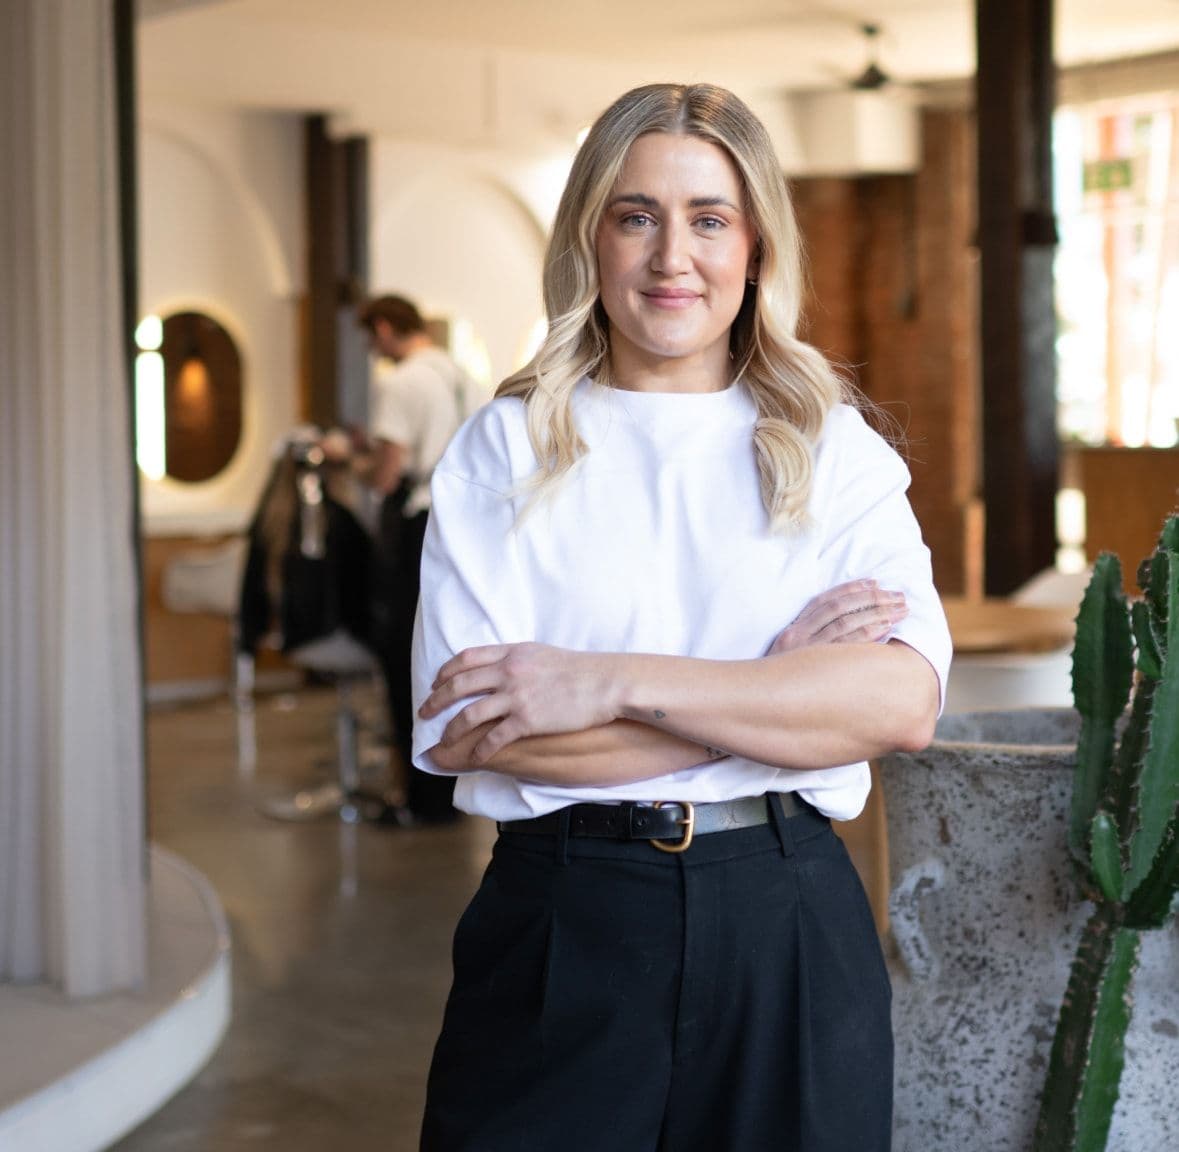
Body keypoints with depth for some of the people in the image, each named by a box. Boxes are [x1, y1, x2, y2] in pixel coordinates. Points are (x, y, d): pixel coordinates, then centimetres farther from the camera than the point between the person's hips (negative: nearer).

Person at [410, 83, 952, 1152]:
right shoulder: (506, 449, 2)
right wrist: (777, 695, -13)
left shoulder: (835, 449, 5)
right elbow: (459, 727, -11)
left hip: (788, 932, 1)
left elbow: (906, 698, -11)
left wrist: (611, 682, -18)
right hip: (560, 931, -1)